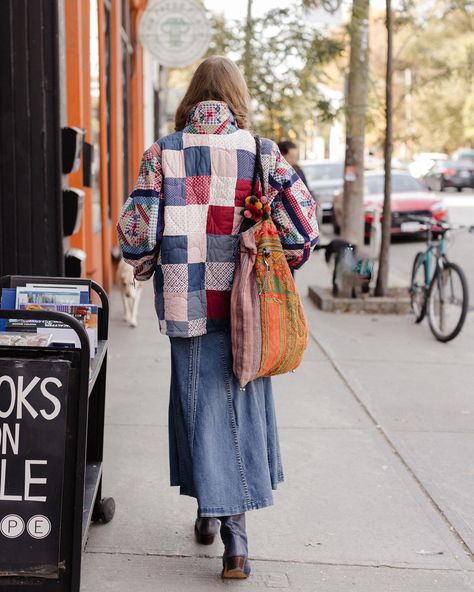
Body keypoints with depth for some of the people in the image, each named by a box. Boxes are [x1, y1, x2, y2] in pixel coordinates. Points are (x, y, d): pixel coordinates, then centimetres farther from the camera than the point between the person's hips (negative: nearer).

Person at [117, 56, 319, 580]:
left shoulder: (163, 153, -3)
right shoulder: (263, 153, -2)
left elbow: (135, 229, -7)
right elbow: (302, 226, -7)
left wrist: (146, 269, 12)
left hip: (187, 302, 0)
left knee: (199, 403, 11)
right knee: (241, 401, 10)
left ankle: (210, 511, 20)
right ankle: (233, 521, 7)